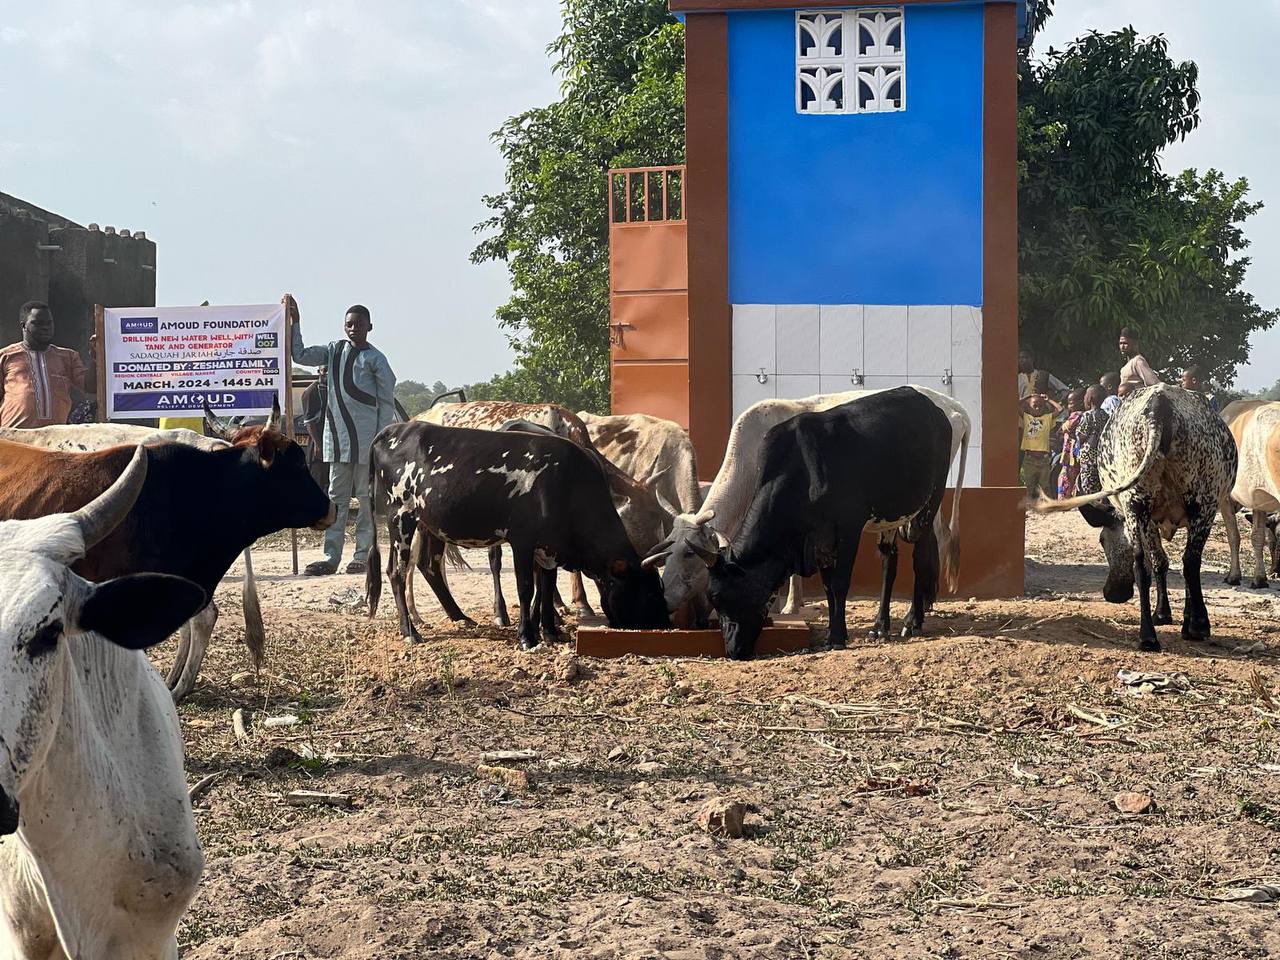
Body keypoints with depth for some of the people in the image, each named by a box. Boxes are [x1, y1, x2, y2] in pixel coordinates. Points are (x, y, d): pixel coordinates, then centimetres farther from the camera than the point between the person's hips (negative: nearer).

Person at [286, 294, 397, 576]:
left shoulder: (375, 359, -1)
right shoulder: (334, 350, 13)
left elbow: (387, 402, -2)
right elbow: (301, 356, 13)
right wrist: (294, 322, 8)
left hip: (366, 437, -5)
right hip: (336, 434, 5)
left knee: (366, 497, -1)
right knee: (336, 497, 5)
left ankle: (362, 556, 3)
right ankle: (331, 557, 6)